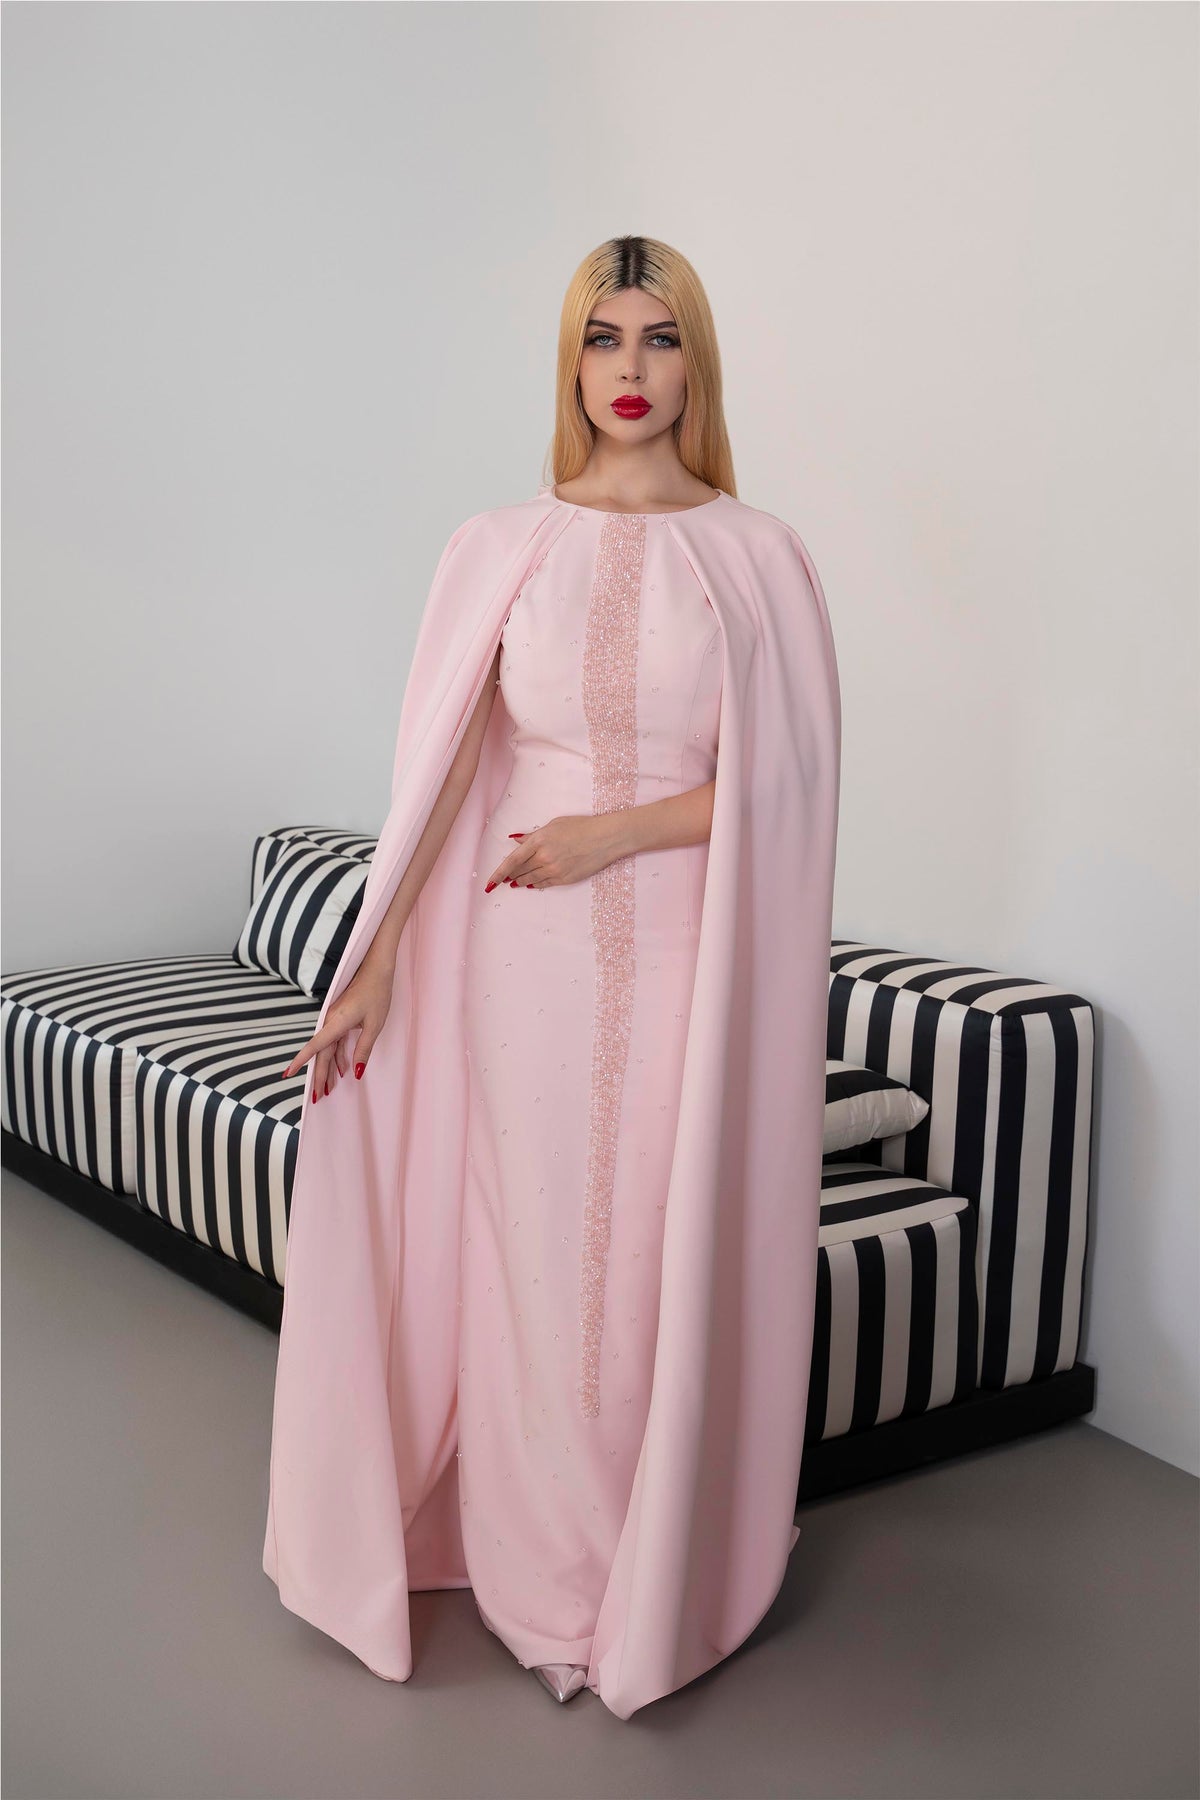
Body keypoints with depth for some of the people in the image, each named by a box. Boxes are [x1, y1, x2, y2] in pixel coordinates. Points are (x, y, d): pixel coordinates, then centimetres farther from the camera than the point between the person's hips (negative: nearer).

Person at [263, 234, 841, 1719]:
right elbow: (439, 767, 0)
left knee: (677, 1261, 6)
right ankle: (548, 1584, 24)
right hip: (534, 958, 1)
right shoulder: (501, 549, 3)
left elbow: (790, 780, -2)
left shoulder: (758, 557, 1)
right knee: (539, 1256, 6)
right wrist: (374, 961, -3)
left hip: (695, 960, 0)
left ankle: (663, 1581, 25)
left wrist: (617, 830, -11)